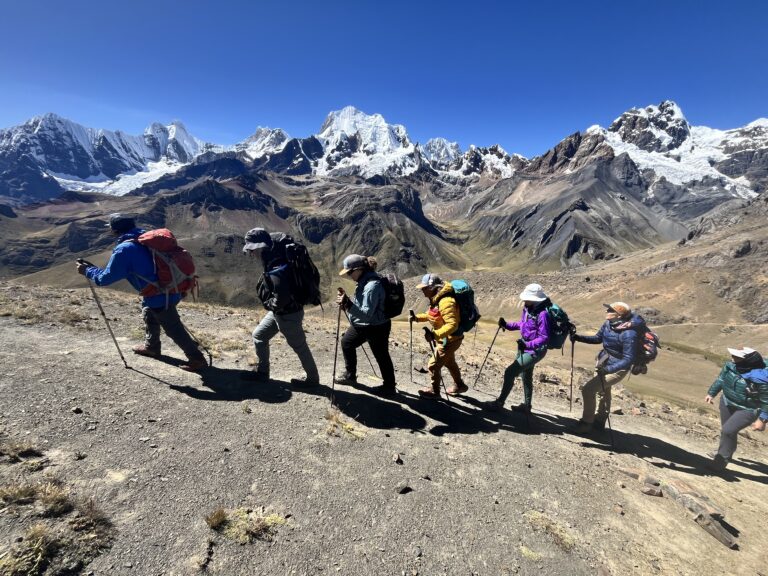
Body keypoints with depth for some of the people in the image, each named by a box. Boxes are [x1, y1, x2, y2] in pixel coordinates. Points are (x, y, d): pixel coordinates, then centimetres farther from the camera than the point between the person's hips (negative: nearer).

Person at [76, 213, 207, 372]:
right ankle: (151, 347, 46)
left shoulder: (124, 250, -15)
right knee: (148, 312, 30)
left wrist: (87, 270, 9)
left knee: (174, 329, 0)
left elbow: (106, 278, -7)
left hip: (159, 296, -9)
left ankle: (197, 359, 6)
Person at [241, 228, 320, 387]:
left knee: (299, 347, 9)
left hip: (288, 314, -10)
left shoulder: (276, 271, -34)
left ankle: (312, 378, 31)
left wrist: (268, 303, -13)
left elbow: (280, 301, -36)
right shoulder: (277, 252, -6)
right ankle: (262, 372, 34)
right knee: (259, 335, 18)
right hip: (278, 312, 10)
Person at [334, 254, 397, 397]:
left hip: (376, 328, -10)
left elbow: (367, 314, -31)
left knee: (381, 356, 6)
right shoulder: (364, 280, 0)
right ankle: (350, 375, 39)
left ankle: (390, 386, 26)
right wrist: (347, 302, 0)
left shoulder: (372, 285, -29)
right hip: (361, 325, 10)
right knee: (346, 342, 22)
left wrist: (348, 304, -37)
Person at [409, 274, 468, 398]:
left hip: (450, 339, -10)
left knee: (433, 365, 2)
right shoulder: (437, 299, 1)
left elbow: (452, 324, -37)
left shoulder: (445, 301, -31)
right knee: (449, 362, 27)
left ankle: (434, 391, 23)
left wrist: (435, 334, -46)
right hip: (447, 338, 10)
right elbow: (431, 315, 14)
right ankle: (459, 385, 47)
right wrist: (417, 317, -1)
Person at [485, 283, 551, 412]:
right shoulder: (527, 308, -2)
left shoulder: (542, 314, -27)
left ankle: (499, 402, 6)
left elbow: (544, 338, -25)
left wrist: (527, 344, -35)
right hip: (525, 347, 9)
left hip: (535, 351, -9)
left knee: (510, 372, -10)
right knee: (526, 376, 22)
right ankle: (526, 405, 41)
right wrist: (507, 325, 3)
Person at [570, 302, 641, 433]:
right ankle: (599, 422, 44)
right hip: (602, 362, 8)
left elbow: (628, 359, -29)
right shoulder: (608, 324, -8)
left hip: (617, 369, -8)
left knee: (588, 389, -15)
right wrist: (578, 337, -4)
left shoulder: (628, 334, -30)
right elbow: (598, 338, 9)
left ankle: (586, 423, 4)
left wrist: (607, 369, -36)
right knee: (603, 392, 24)